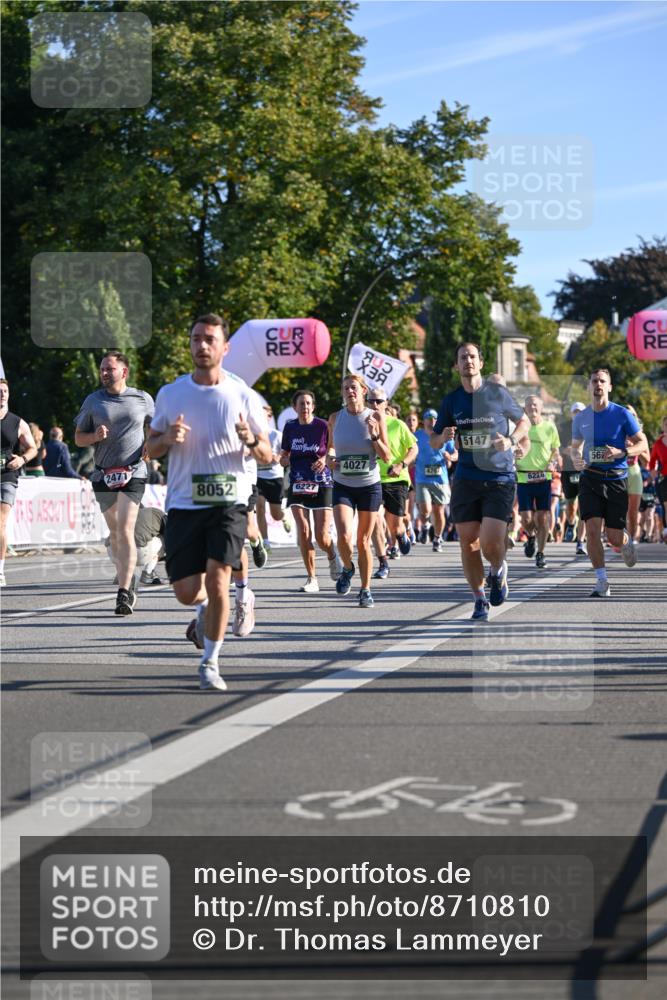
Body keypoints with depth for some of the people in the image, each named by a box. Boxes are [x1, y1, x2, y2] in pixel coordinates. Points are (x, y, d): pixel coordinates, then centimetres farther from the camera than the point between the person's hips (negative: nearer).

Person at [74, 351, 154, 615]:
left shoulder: (142, 399, 5)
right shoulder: (93, 401, 7)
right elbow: (78, 438, 11)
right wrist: (96, 436, -10)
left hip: (133, 474, -3)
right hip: (103, 475, 3)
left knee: (125, 531, -15)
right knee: (114, 533, 11)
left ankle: (124, 592, -19)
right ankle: (127, 584, 27)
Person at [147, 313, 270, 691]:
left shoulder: (242, 397, 1)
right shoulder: (170, 394, 6)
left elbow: (266, 455, 7)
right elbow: (150, 449, 12)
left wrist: (250, 440, -17)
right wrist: (167, 438, -11)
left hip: (229, 503, -2)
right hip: (184, 504, 2)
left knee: (217, 578, -18)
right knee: (187, 592, -1)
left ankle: (210, 663, -3)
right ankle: (206, 606, 37)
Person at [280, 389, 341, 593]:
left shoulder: (323, 426, -5)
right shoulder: (289, 427, 6)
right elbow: (284, 457, 16)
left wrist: (325, 459, -18)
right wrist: (284, 459, -7)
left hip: (322, 485, -2)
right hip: (298, 485, 3)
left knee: (321, 536, -6)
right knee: (303, 531, -10)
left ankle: (332, 556, 30)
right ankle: (311, 578, 1)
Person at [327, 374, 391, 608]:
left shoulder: (375, 417, -4)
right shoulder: (335, 418, 1)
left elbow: (387, 456, -3)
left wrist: (374, 435, -18)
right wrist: (329, 458, -3)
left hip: (369, 485, -1)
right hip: (342, 485, 1)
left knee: (364, 541, 4)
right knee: (344, 536, -17)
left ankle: (365, 590, 18)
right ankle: (347, 569, 15)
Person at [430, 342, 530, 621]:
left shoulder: (497, 393, 0)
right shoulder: (451, 400, 7)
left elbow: (524, 422, 13)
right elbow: (434, 441, 14)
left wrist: (511, 441, -7)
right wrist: (443, 437, -10)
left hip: (500, 479, -3)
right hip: (466, 480, 3)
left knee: (491, 543, -13)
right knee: (468, 542, 1)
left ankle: (498, 571, 21)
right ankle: (479, 599, 15)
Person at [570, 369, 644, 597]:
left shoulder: (622, 414, -4)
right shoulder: (580, 418, 6)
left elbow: (641, 443, 0)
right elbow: (575, 446, 20)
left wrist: (621, 452, -18)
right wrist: (576, 458, -3)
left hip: (616, 479, -2)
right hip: (590, 478, 2)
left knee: (614, 538, 1)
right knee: (592, 530, -13)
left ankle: (627, 543, 40)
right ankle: (602, 583, -4)